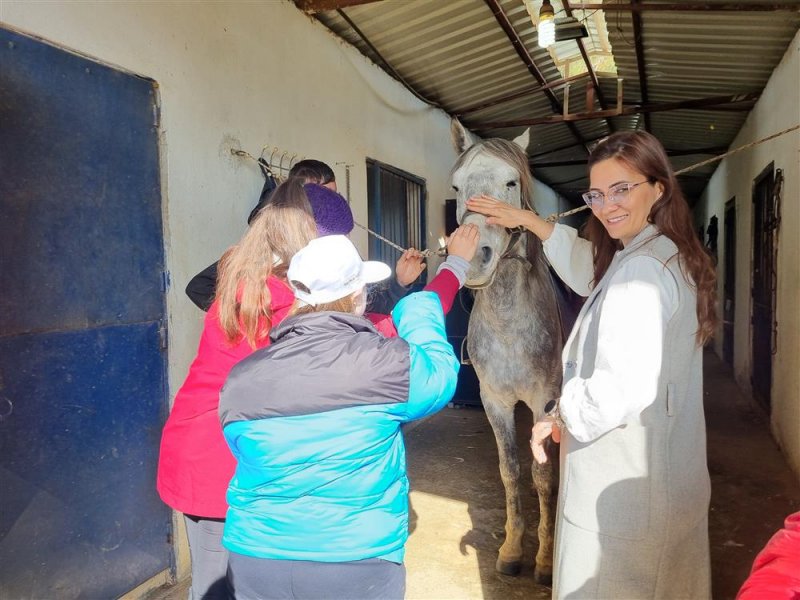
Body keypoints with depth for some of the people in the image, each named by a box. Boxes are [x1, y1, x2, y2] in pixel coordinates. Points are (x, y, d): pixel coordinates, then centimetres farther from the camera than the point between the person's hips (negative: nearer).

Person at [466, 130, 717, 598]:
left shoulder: (641, 268, -23)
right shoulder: (672, 255, 8)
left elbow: (624, 388, -31)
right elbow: (593, 268, 24)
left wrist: (561, 418, -13)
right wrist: (527, 220, 23)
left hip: (621, 479, -9)